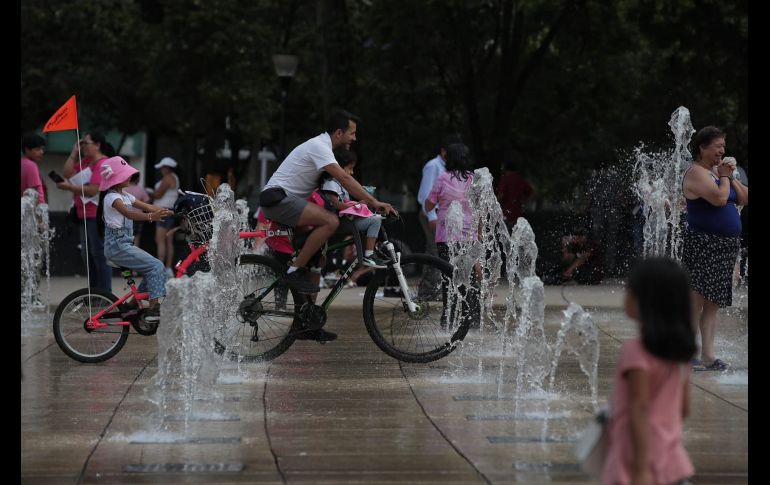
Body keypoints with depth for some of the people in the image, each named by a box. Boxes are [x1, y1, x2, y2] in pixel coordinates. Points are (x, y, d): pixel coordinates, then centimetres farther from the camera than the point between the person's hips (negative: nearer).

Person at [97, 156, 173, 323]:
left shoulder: (125, 196, 17)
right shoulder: (112, 197, -13)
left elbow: (147, 206, 10)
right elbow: (128, 213, -32)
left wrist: (170, 212, -2)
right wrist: (151, 217, -47)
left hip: (126, 244, 9)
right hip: (117, 245, -9)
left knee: (153, 268, 7)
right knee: (156, 266, -15)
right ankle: (153, 309, -17)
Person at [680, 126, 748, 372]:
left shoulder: (718, 171, 18)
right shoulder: (696, 173, -10)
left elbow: (744, 199, 15)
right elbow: (719, 198, -24)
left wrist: (730, 177, 3)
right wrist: (724, 177, -8)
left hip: (726, 246, 9)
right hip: (703, 244, -9)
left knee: (713, 304, 7)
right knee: (697, 301, -9)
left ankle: (707, 356, 8)